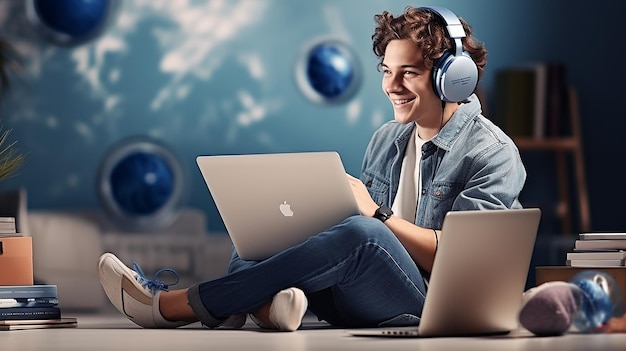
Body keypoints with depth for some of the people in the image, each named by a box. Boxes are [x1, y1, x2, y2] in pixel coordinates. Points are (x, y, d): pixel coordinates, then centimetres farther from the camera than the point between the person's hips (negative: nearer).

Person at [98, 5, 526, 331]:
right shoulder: (387, 139, 18)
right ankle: (265, 305, -37)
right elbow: (359, 218, 15)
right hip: (358, 312, 8)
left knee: (363, 234, -34)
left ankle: (171, 306, -32)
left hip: (434, 313, -7)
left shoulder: (493, 154, -4)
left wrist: (376, 214, -17)